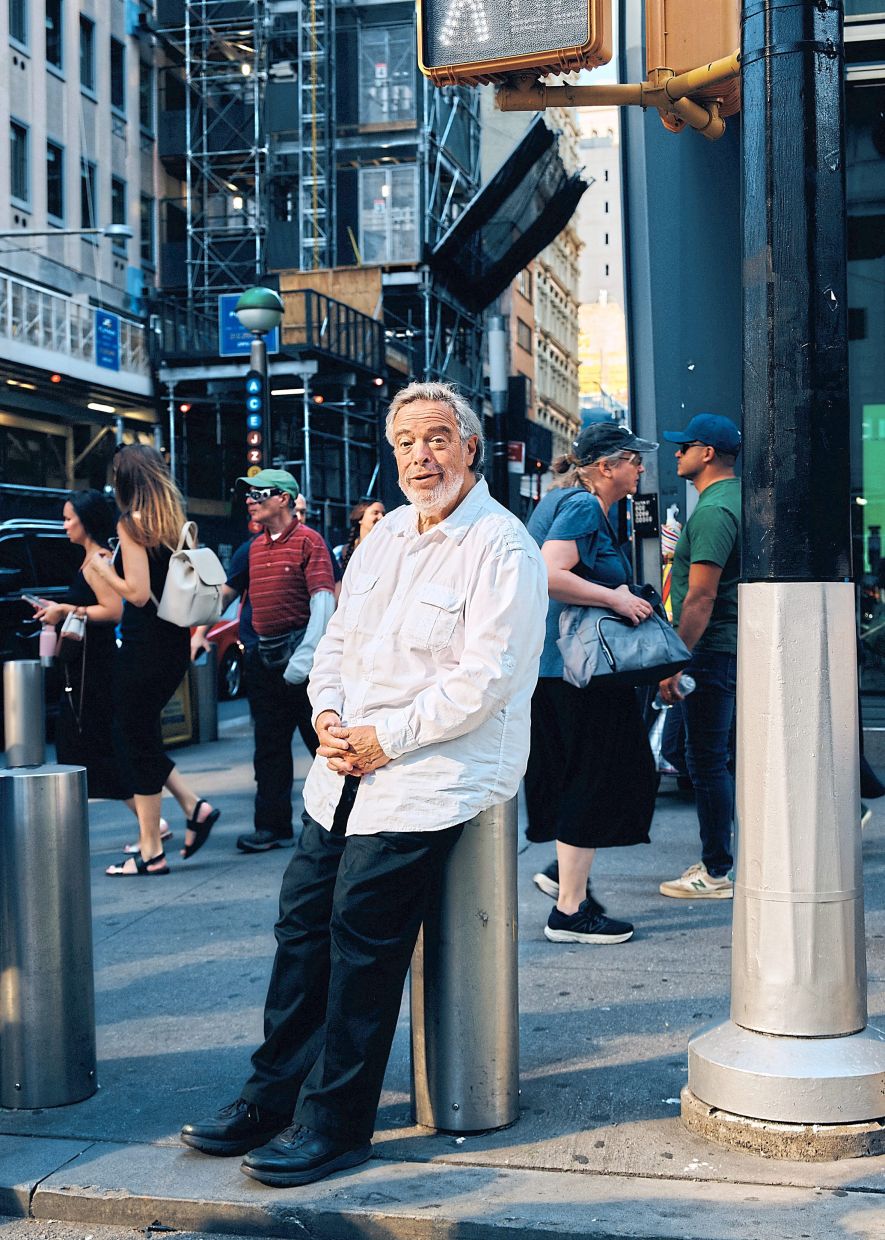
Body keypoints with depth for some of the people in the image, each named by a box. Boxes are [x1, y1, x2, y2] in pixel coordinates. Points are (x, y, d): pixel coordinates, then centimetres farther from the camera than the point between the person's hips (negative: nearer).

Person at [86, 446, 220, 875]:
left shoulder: (131, 523, -13)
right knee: (142, 736, 20)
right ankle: (194, 807, 11)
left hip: (143, 646, -8)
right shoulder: (178, 523, 9)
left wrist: (103, 569, -5)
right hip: (174, 643, 8)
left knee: (136, 742, 2)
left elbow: (138, 593, -19)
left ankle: (150, 853, 7)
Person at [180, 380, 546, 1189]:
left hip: (436, 774, -8)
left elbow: (483, 678, -19)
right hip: (351, 764, 8)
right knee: (303, 915, 5)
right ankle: (274, 1096, 18)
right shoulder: (384, 538, 15)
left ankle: (335, 1123, 0)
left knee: (361, 929, -12)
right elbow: (340, 638, 18)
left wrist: (383, 741, -16)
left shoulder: (502, 548, -11)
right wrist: (329, 717, -1)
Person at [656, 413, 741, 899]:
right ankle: (716, 860, 23)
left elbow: (701, 596, -22)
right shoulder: (736, 499, 16)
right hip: (729, 650, 10)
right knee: (714, 761, 16)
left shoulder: (713, 511, -16)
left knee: (708, 763, -5)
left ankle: (718, 874, 0)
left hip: (713, 652, -10)